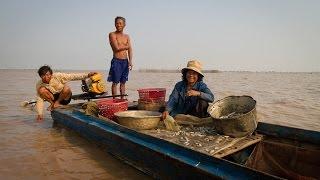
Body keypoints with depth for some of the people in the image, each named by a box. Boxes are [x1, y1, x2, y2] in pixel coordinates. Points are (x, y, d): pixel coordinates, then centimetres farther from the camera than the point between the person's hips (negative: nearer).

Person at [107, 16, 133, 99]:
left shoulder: (127, 36, 14)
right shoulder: (112, 35, -1)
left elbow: (130, 50, 5)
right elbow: (117, 48, -13)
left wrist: (130, 61, -8)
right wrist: (126, 46, 2)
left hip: (125, 61, 5)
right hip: (116, 61, -5)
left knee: (123, 82, 9)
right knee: (115, 82, -1)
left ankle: (122, 99, 17)